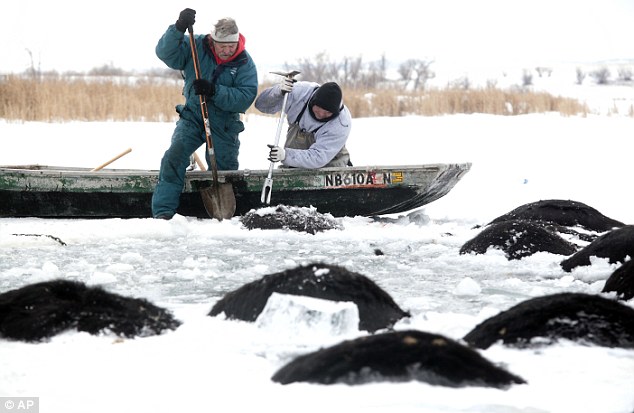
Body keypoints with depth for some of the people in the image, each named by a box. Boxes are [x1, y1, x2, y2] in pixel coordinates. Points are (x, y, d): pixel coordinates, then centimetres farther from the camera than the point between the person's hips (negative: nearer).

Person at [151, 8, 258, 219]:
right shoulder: (196, 46, -7)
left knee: (225, 168, 7)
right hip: (192, 116, 0)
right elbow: (165, 52, -17)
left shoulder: (245, 64, -10)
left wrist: (214, 91, -31)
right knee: (174, 156, -19)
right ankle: (163, 212, -22)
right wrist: (178, 28, -34)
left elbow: (245, 97, -19)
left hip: (224, 124, 0)